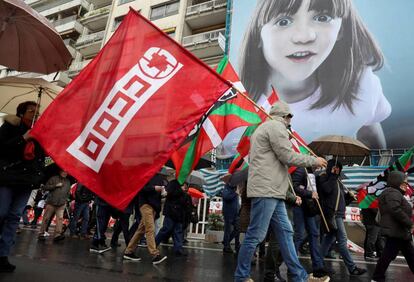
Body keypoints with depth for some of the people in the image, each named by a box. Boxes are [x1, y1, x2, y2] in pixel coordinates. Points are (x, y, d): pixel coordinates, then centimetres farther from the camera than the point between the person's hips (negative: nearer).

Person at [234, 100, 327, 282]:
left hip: (271, 191, 11)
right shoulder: (276, 126, -7)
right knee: (255, 235, -4)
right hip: (266, 190, -11)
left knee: (285, 232, 10)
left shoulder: (264, 127, 25)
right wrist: (314, 160, 0)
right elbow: (288, 157, -12)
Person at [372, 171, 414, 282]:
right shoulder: (393, 193, -14)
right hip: (395, 232, -11)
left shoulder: (395, 193, 21)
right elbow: (395, 210, -27)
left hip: (399, 232, 11)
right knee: (388, 255, -6)